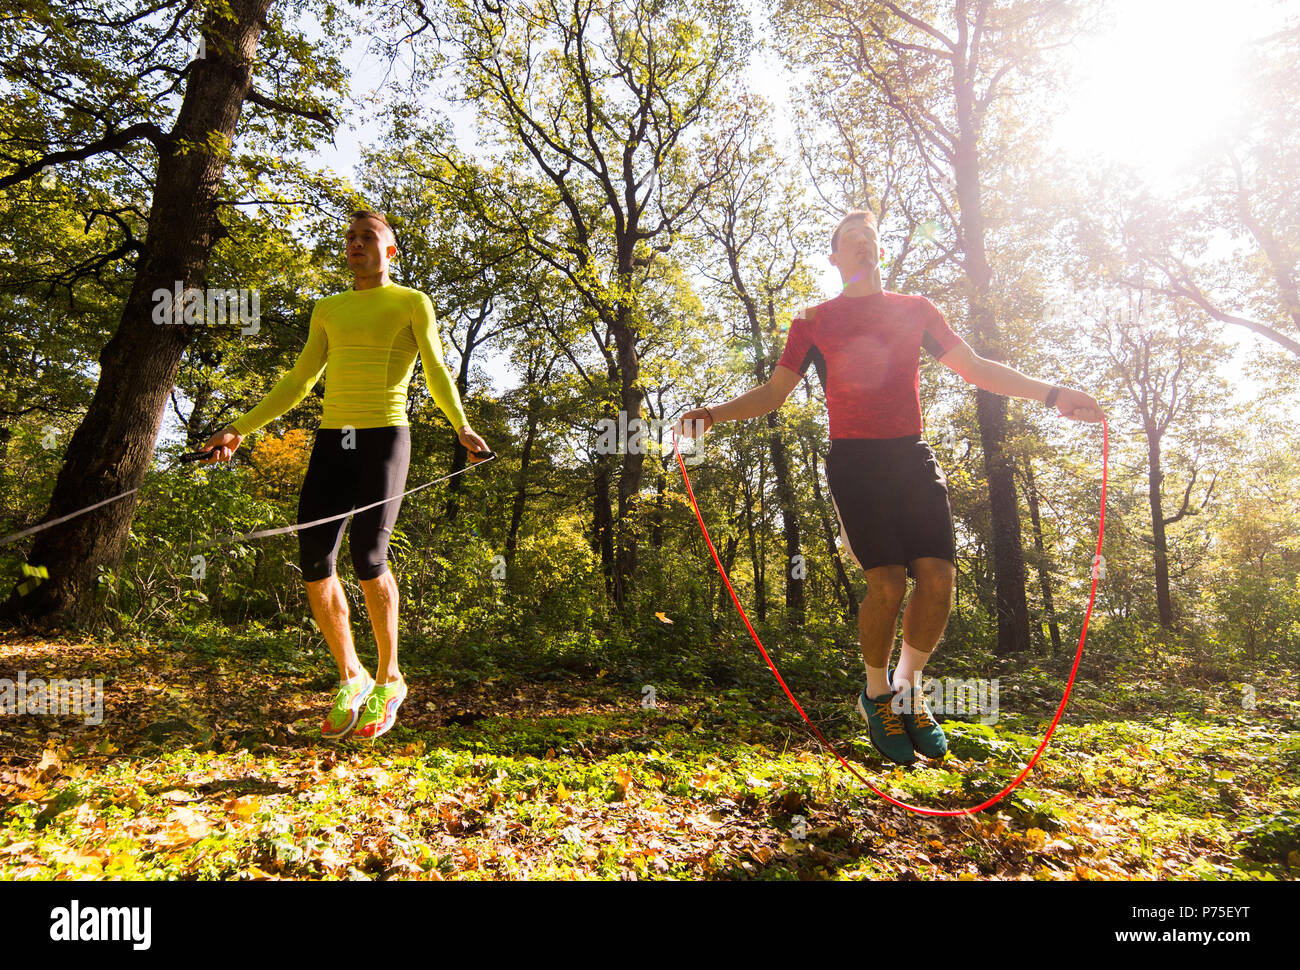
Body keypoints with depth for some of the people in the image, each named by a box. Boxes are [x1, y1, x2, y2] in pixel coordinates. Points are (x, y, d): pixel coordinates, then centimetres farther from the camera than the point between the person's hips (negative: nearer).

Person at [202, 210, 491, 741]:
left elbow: (437, 373, -4)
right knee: (314, 559, -9)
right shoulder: (328, 310, 22)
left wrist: (462, 426, -22)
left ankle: (388, 679, 1)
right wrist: (240, 429, 16)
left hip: (385, 438, -4)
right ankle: (350, 677, 9)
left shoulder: (412, 303, 8)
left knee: (367, 555, -19)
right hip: (332, 439, 5)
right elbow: (296, 384, 23)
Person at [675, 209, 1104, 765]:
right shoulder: (813, 322, 12)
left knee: (939, 577, -9)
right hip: (854, 461, -3)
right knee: (887, 583, -14)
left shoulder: (915, 310, 18)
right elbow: (774, 392, 9)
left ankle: (908, 689, 14)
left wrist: (1052, 394, 9)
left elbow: (975, 368, 18)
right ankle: (876, 695, 11)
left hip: (912, 456, 3)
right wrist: (712, 414, -6)